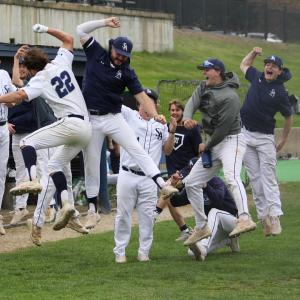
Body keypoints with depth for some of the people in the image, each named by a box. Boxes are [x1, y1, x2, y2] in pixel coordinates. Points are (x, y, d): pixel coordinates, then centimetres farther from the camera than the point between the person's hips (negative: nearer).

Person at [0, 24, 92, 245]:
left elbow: (19, 96, -19)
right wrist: (46, 30, 33)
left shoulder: (39, 80, -4)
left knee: (27, 143, -5)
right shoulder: (61, 62, 13)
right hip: (86, 129, 8)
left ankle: (33, 180, -29)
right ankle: (66, 204, 0)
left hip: (69, 123, -8)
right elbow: (68, 39, 29)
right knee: (55, 165, 17)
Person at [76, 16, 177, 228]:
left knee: (136, 148, -17)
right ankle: (92, 210, 11)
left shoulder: (127, 72, -3)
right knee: (91, 163, 4)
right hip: (90, 119, 0)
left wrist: (155, 114, -26)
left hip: (113, 117, 0)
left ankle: (162, 185, -28)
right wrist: (105, 23, -10)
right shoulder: (96, 54, 0)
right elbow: (81, 30, -3)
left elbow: (141, 96, -9)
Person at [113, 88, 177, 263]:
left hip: (149, 178, 2)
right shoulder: (128, 115, 4)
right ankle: (120, 252, 8)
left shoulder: (160, 125, 13)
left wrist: (172, 132, 0)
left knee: (147, 216, 2)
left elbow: (167, 150, 14)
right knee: (123, 215, 1)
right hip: (127, 175, -2)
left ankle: (144, 252, 10)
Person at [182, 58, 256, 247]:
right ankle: (202, 227, 19)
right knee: (191, 182, 10)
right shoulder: (204, 87, 10)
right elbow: (192, 103, -7)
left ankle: (245, 219, -52)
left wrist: (207, 146, -7)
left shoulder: (229, 96, -17)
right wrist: (187, 118, -30)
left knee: (231, 177, -34)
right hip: (214, 145, 10)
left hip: (231, 141, -10)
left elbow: (224, 127, -18)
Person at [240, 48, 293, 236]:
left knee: (268, 178, -9)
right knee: (255, 178, 2)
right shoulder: (257, 77, 4)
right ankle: (263, 216, 3)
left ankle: (274, 216, -14)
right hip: (246, 135, 5)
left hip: (265, 137, -5)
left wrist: (284, 140, 3)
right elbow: (244, 65, 25)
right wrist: (254, 53, 7)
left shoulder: (280, 92, -9)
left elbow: (288, 116, 2)